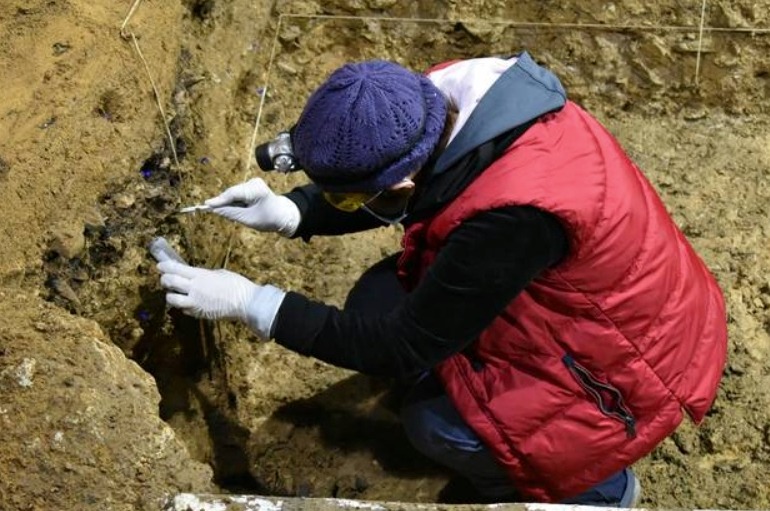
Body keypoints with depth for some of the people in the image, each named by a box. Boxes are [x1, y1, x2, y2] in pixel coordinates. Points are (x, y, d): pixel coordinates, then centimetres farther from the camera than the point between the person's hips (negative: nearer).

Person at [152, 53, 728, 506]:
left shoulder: (514, 213, -39)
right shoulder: (444, 99, -17)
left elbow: (403, 347, -27)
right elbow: (396, 189, 4)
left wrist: (250, 302, -23)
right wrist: (288, 212, -10)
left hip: (631, 363, -7)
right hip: (580, 297, 7)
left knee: (438, 422, -17)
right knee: (378, 301, -4)